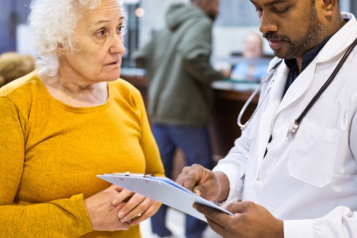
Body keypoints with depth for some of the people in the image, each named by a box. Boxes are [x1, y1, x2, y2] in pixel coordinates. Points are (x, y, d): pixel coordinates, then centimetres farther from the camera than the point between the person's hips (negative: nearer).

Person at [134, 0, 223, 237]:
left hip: (159, 110, 8)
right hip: (185, 111, -8)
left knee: (160, 171, 13)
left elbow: (141, 58, 17)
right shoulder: (201, 23, -9)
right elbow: (192, 57, -26)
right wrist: (217, 75, -12)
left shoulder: (167, 28, 15)